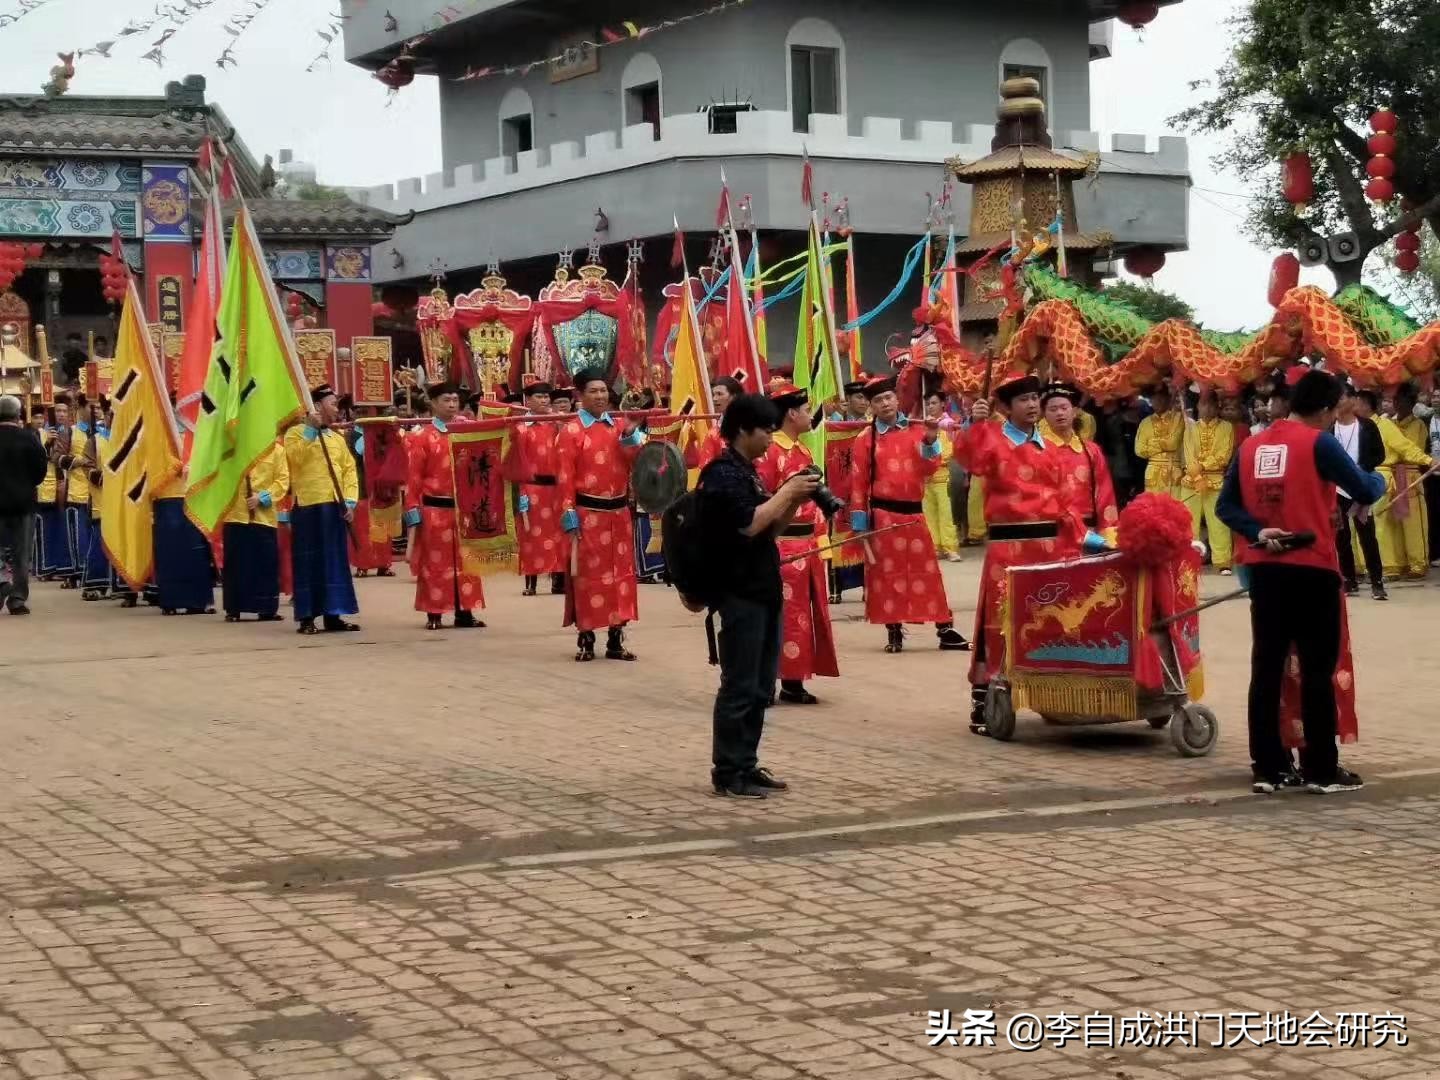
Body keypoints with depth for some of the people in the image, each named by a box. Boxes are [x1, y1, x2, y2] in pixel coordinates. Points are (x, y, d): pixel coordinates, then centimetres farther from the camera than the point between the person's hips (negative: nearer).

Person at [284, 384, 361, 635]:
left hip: (335, 507, 5)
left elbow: (349, 470, 12)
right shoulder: (296, 432, 2)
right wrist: (311, 430, -15)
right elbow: (294, 458, -17)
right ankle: (306, 617, -1)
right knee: (309, 560, -4)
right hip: (308, 506, -5)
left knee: (335, 559, 6)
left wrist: (350, 502, 0)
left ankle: (332, 615, 11)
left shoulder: (338, 438, 17)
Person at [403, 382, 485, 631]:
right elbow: (413, 477, -5)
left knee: (465, 561, 6)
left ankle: (464, 612, 12)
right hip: (434, 510, -4)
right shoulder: (421, 437, -3)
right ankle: (434, 614, 7)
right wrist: (413, 512, -9)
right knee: (435, 562, 2)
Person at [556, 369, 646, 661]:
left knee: (620, 573, 7)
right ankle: (585, 640, 6)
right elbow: (565, 478, -8)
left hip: (619, 512, 5)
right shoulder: (570, 431, -4)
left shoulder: (619, 427, 11)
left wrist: (630, 436, -10)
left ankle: (616, 640, 14)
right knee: (588, 575, -1)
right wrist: (570, 518, -13)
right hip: (588, 513, -5)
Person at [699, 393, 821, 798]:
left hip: (764, 591, 10)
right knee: (739, 687, -5)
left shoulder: (747, 472, 16)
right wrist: (786, 492, -13)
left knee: (761, 688, 12)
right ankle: (727, 772, 0)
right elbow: (749, 524, -23)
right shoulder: (723, 473, -12)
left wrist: (795, 500, 5)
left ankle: (746, 764, 19)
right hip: (740, 594, -10)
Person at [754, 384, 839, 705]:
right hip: (781, 548, -9)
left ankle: (793, 682, 17)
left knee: (802, 615, 11)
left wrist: (819, 538, 15)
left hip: (806, 546, 9)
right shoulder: (769, 451, -14)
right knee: (782, 616, -6)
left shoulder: (803, 452, 15)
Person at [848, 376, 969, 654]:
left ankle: (946, 631, 7)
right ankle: (894, 633, 10)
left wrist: (930, 441, -18)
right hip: (883, 515, -2)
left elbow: (930, 469, -1)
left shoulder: (916, 430, 6)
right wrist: (859, 523, -5)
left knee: (927, 571, 4)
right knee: (888, 572, 3)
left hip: (914, 513, 2)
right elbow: (858, 483, -1)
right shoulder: (866, 439, -1)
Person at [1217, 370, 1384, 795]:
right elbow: (1365, 492, -6)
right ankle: (1321, 770, 4)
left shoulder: (1251, 446, 9)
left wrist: (1259, 532, -5)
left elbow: (1227, 505, 7)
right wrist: (1379, 480, 16)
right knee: (1318, 670, 2)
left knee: (1267, 668, 6)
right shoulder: (1319, 442, -9)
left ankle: (1268, 767, 8)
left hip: (1263, 568, 5)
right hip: (1311, 568, -5)